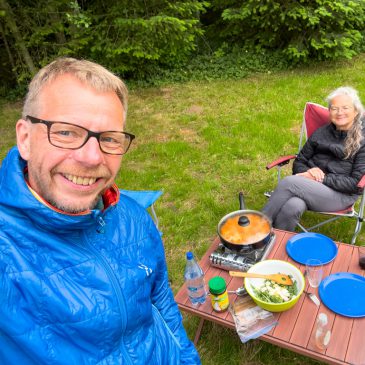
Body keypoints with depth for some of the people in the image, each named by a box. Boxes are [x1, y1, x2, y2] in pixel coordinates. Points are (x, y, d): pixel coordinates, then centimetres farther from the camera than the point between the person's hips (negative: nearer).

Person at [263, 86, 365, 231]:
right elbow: (299, 161, 15)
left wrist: (322, 178, -16)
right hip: (312, 187, 4)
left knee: (288, 182, -29)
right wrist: (307, 172, -8)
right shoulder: (321, 133, 12)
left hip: (341, 195, -3)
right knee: (291, 207, -34)